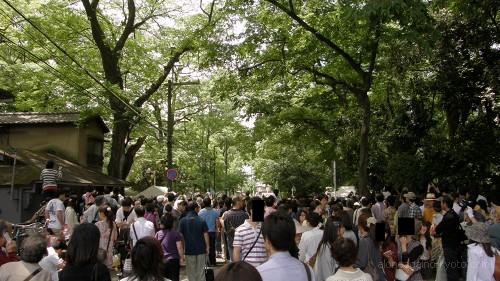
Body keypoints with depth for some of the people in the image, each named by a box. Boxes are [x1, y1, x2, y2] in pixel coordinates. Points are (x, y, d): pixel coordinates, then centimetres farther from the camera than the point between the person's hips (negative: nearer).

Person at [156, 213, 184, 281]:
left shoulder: (158, 234, 1)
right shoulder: (176, 234, -9)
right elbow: (179, 248, -9)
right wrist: (182, 258, 4)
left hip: (161, 260, 3)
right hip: (173, 260, -3)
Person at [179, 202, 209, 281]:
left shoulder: (182, 221, -5)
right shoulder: (201, 220, -7)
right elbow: (205, 235, -5)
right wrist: (207, 247, 5)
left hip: (189, 250, 0)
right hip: (201, 249, 0)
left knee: (191, 272, 10)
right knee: (200, 271, 11)